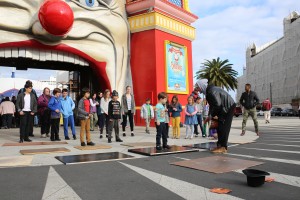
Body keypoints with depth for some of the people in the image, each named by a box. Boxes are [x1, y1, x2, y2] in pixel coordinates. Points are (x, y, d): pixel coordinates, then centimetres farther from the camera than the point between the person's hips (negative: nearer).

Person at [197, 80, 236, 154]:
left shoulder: (211, 92, -24)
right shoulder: (208, 91, 7)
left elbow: (217, 104, -29)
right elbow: (212, 105, 13)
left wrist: (214, 115, -14)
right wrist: (210, 116, 9)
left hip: (228, 108, -10)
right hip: (224, 109, 10)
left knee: (223, 128, -9)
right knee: (219, 127, 10)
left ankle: (223, 148, -5)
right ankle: (220, 145, 16)